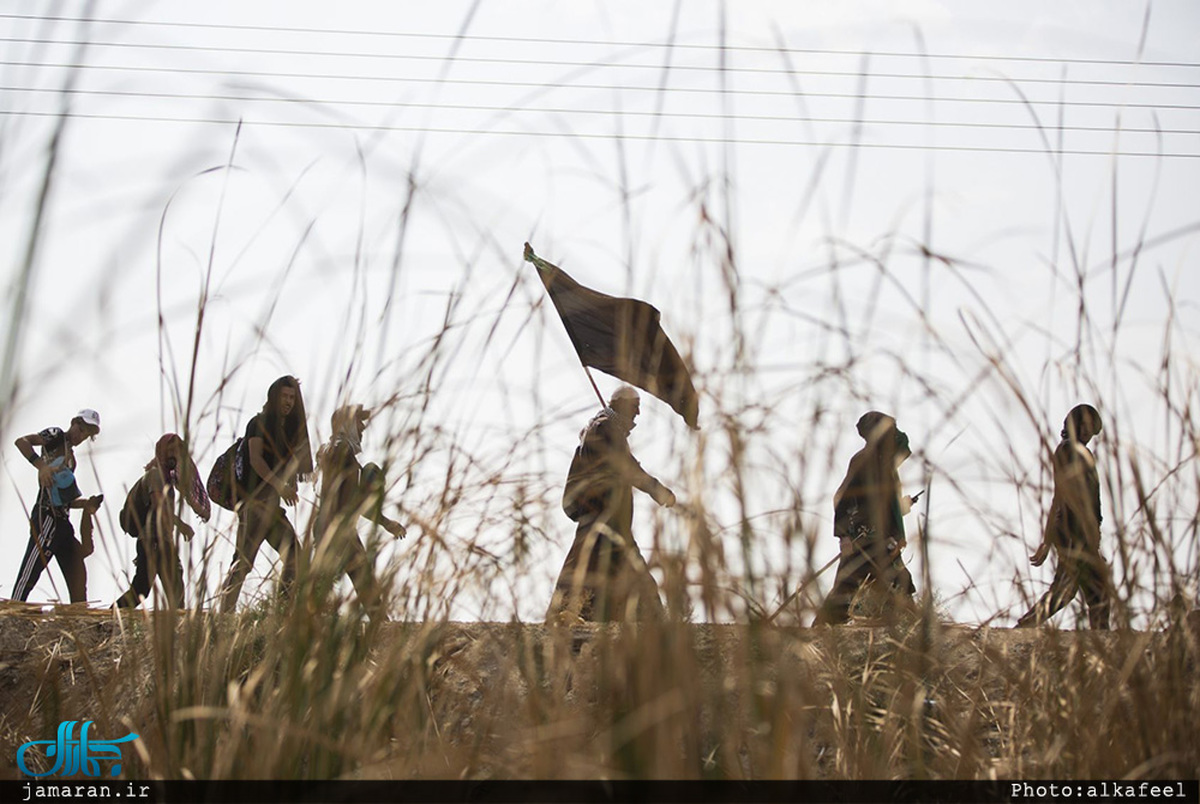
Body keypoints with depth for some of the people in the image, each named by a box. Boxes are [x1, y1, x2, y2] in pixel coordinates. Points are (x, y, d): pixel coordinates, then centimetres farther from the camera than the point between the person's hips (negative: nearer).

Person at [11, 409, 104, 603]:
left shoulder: (71, 457, 25)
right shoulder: (56, 435, 2)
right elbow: (21, 441, -16)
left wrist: (86, 503, 6)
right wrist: (41, 465, -29)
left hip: (62, 521, 9)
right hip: (47, 518, -9)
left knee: (78, 584, 6)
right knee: (27, 578, -13)